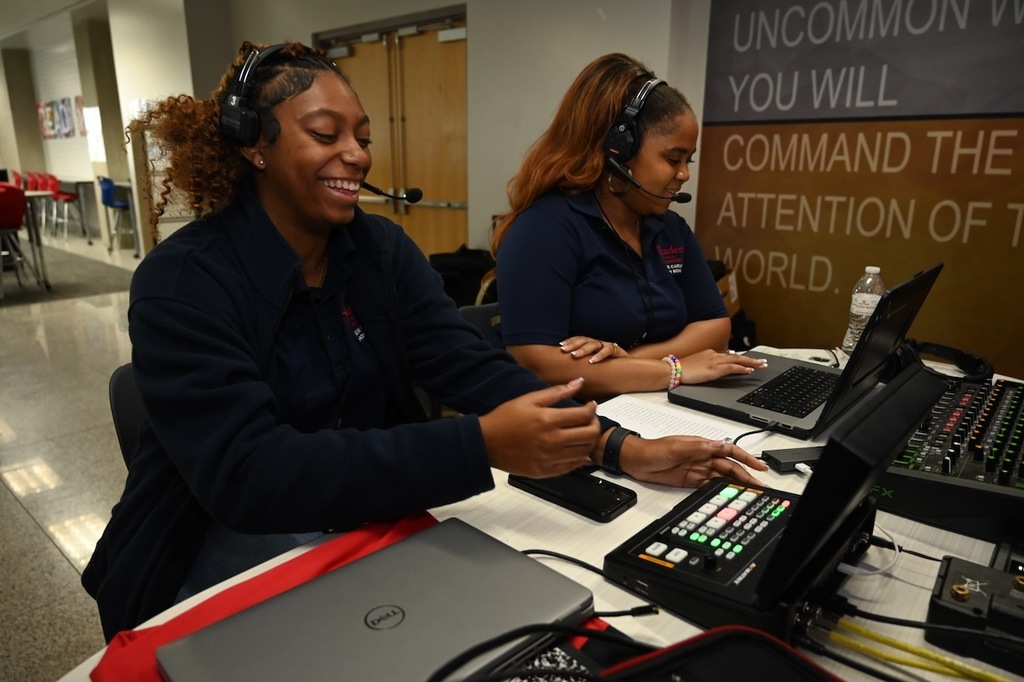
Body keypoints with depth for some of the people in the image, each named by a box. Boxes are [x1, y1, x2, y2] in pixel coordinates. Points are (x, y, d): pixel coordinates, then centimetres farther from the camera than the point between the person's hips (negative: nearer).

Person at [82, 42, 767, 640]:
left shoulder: (381, 247, -3)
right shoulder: (182, 282, -19)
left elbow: (472, 364, -11)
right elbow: (248, 474, -30)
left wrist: (621, 447, -25)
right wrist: (480, 445, -39)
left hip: (366, 518, 5)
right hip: (231, 544, -4)